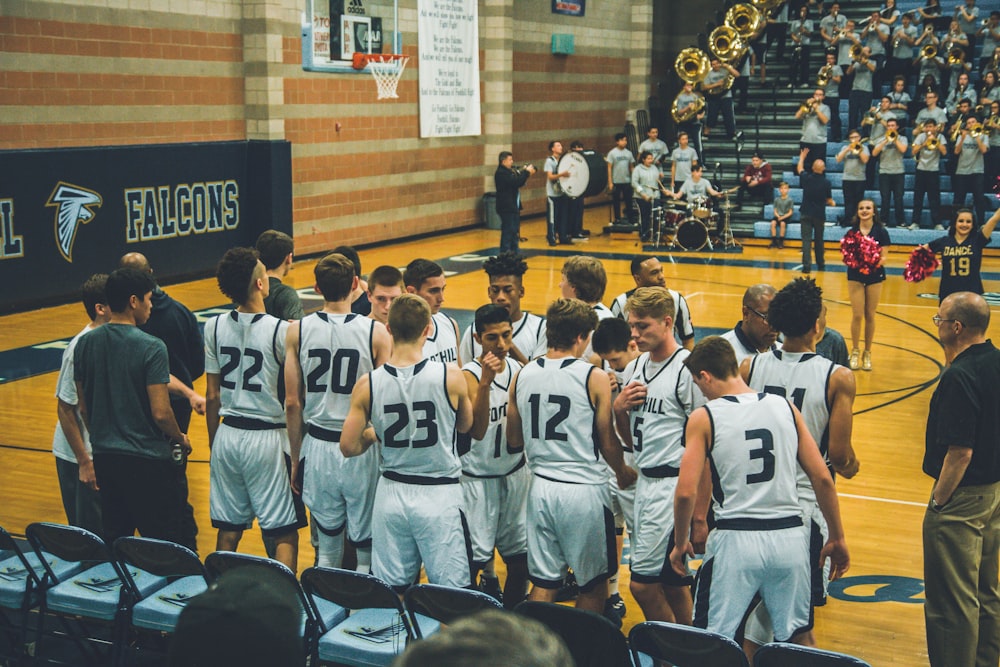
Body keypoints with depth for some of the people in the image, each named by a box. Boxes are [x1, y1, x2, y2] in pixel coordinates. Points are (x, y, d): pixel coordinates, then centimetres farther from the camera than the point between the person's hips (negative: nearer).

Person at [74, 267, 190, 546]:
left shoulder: (84, 344, 3)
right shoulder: (151, 347, -16)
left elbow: (83, 408, 10)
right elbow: (160, 413, -18)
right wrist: (181, 439, 1)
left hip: (105, 458, 6)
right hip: (148, 460, -6)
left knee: (112, 543, 17)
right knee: (165, 547, 3)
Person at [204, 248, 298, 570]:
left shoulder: (214, 327, -1)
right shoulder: (282, 331, -14)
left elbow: (212, 396, 6)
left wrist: (213, 443, 16)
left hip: (227, 434, 5)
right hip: (268, 438, -5)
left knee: (228, 528, 14)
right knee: (285, 533, 3)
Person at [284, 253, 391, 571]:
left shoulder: (297, 330, -3)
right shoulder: (376, 333, -10)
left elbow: (292, 403, 0)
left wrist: (296, 455, 12)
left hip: (318, 446, 3)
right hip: (362, 449, -3)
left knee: (327, 544, 16)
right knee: (367, 550, 8)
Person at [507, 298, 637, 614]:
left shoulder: (522, 376, 2)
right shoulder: (594, 378, -11)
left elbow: (514, 441, 10)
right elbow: (607, 443, -5)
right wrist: (624, 473, 14)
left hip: (541, 489, 4)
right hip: (584, 489, -4)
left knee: (543, 583, 12)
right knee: (593, 583, 13)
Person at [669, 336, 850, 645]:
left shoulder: (703, 417, -5)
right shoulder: (785, 407, 5)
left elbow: (686, 493, -10)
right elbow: (822, 478, 4)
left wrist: (680, 544, 6)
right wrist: (837, 539, 13)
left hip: (736, 540, -4)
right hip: (789, 537, 4)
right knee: (798, 638, 19)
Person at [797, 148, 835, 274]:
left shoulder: (806, 178, -7)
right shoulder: (826, 183, -10)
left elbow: (799, 169, 17)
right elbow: (829, 201, -1)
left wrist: (802, 157, 33)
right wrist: (832, 203, 24)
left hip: (806, 214, 0)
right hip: (819, 215, 0)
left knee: (806, 239, -4)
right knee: (819, 240, 16)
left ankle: (807, 265, -16)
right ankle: (820, 263, 28)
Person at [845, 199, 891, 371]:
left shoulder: (881, 232, -3)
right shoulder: (852, 231, 0)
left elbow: (884, 257, -5)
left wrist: (877, 261, -26)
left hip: (875, 276, 0)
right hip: (855, 276, 0)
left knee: (870, 316, 7)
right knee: (857, 315, -2)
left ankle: (867, 353, 18)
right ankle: (855, 352, 13)